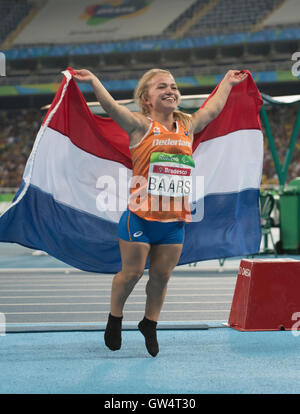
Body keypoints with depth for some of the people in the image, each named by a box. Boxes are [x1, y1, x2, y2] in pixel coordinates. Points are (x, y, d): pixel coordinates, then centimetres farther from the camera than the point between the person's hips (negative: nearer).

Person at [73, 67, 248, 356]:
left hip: (174, 221, 5)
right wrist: (93, 81, -28)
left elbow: (213, 108, 22)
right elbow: (111, 107, -18)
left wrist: (227, 82, 31)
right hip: (140, 217, -4)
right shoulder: (142, 126, -5)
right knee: (132, 272, 4)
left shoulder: (188, 126, 11)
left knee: (162, 275, 10)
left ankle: (149, 324, 29)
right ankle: (115, 318, 27)